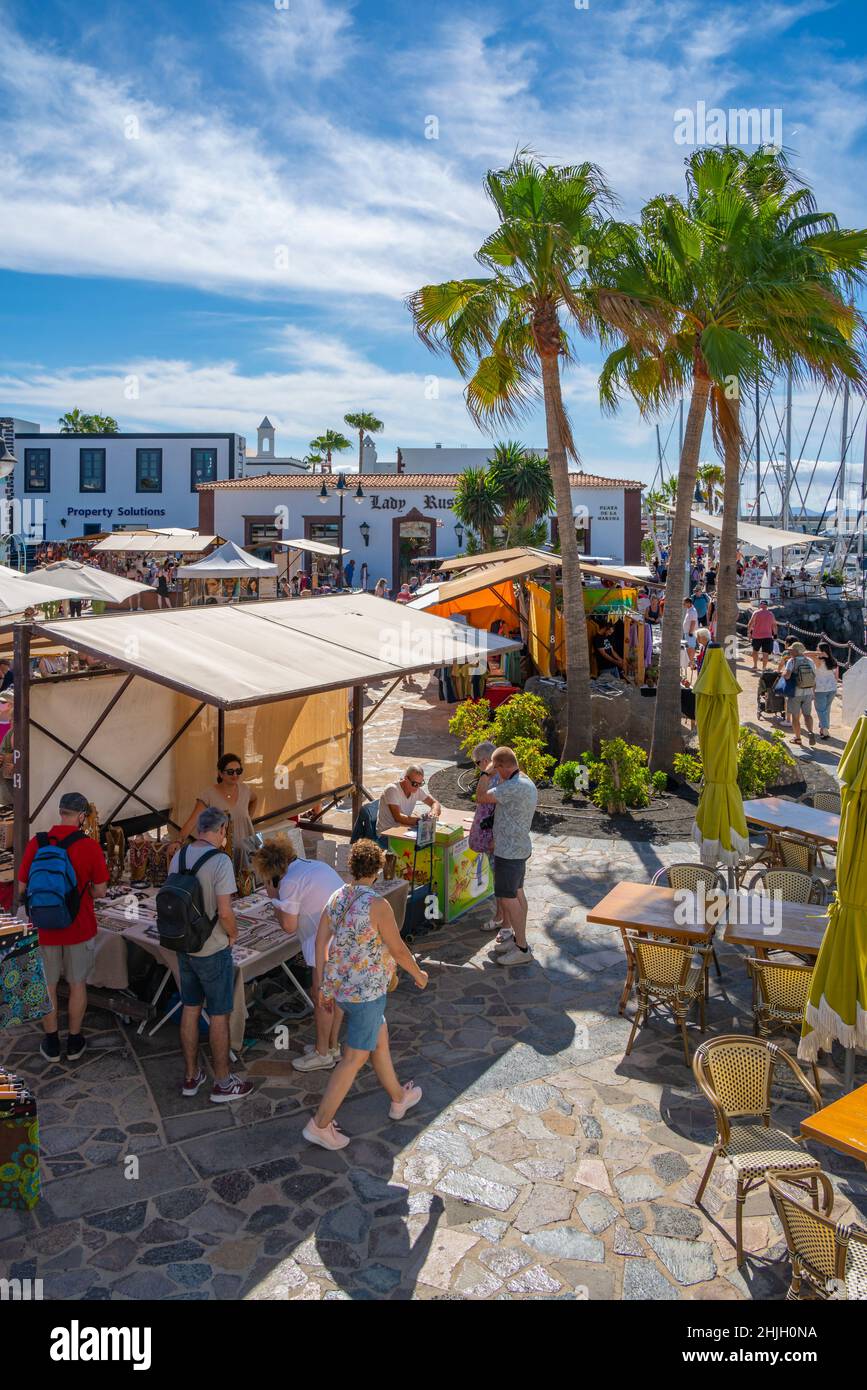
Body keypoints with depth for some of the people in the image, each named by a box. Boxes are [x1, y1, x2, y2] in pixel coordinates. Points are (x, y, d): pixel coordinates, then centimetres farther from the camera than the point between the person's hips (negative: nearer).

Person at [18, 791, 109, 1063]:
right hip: (79, 928, -1)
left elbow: (22, 887, 0)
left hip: (44, 928, 1)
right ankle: (74, 1042, 26)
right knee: (77, 984, 15)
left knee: (47, 986, 16)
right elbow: (100, 891, -10)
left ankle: (51, 1043, 27)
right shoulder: (89, 846, -15)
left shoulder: (36, 844, -9)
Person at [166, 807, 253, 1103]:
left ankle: (191, 1076, 29)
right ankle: (222, 1083, 17)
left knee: (190, 1010, 17)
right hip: (213, 950, -7)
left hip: (184, 946, 7)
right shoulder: (220, 861, -22)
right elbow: (225, 912, -23)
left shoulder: (178, 856, 0)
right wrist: (233, 934, -5)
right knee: (219, 1015, 6)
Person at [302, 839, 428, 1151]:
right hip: (366, 992, -8)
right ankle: (320, 1126, 11)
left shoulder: (337, 897, -2)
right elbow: (399, 950, -15)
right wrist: (419, 974, 4)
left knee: (380, 1039, 24)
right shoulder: (377, 905, -23)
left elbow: (320, 942, 2)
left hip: (339, 985, 8)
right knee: (354, 1058, 5)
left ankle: (399, 1099, 42)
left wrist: (324, 986, 12)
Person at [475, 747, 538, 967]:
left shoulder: (514, 787, -26)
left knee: (507, 898, -3)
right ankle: (516, 937, 29)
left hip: (509, 851, -10)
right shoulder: (527, 783, 8)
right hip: (520, 847, 10)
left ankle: (522, 949, 3)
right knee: (517, 893, 17)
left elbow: (481, 798, -23)